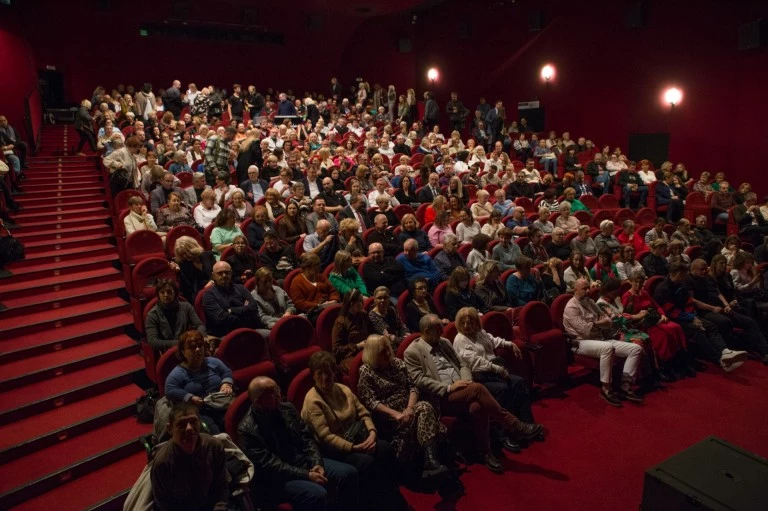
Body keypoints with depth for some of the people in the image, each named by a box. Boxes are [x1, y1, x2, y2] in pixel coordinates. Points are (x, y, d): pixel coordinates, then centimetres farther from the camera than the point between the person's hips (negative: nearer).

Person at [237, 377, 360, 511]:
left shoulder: (287, 408, 3)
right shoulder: (247, 430, -16)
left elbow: (307, 438, 6)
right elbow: (269, 465, -20)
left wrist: (317, 463, -11)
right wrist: (306, 475, -23)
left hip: (303, 461, 7)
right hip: (276, 477, -6)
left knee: (349, 473, -9)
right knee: (318, 494, -31)